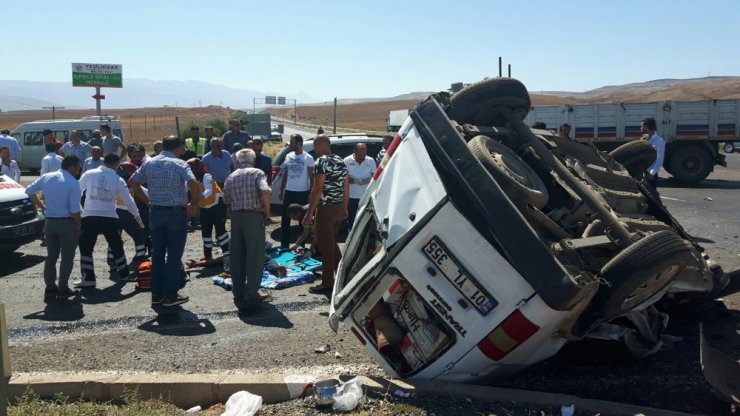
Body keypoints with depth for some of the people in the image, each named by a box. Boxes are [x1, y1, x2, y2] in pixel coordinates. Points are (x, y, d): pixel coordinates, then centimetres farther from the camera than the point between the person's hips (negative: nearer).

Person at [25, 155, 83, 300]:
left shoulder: (46, 177, 4)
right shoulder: (73, 183, -15)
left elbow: (29, 191, 15)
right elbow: (74, 210, -18)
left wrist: (41, 206, 20)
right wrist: (79, 224, -3)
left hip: (50, 222, 6)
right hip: (67, 223, -6)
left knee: (51, 256, 15)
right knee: (67, 257, 5)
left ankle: (50, 288, 17)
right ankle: (62, 289, 5)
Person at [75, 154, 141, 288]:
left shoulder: (89, 174, 1)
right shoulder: (117, 180, 1)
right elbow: (128, 201, 5)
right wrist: (137, 215, 19)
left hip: (89, 217, -1)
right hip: (109, 218, 1)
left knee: (86, 248, 8)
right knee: (117, 247, 16)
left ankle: (88, 278, 5)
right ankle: (124, 274, 26)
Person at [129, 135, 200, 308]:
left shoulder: (149, 163, 6)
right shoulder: (180, 164, -10)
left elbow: (132, 182, 8)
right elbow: (193, 183, -25)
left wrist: (147, 200, 9)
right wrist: (194, 205, -13)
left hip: (155, 212, 5)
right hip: (176, 213, -5)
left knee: (157, 254, 12)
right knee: (174, 256, 3)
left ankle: (156, 294, 17)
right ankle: (170, 295, 7)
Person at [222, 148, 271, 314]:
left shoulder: (230, 177, 14)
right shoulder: (257, 173, -1)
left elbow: (227, 201, 14)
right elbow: (265, 191, -18)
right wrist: (267, 209, -7)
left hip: (235, 216, 5)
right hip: (254, 216, -5)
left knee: (237, 257, 10)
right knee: (255, 256, 1)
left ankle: (239, 295, 16)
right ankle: (251, 295, -1)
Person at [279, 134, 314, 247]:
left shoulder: (308, 158, -8)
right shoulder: (288, 156, 7)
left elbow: (311, 177, -6)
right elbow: (285, 175, 13)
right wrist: (281, 190, 9)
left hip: (303, 192, -5)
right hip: (289, 192, 5)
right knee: (285, 219, 5)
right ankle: (284, 244, 12)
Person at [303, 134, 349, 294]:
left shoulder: (322, 161, -14)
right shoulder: (340, 161, 12)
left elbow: (317, 189, -19)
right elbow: (346, 187, 16)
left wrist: (309, 213, -17)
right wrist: (344, 208, 23)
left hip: (326, 208, -8)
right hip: (339, 208, 8)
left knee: (325, 245, -1)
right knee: (332, 243, 22)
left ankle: (327, 284, 4)